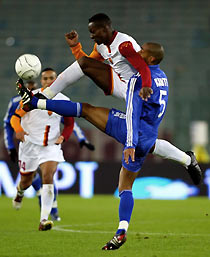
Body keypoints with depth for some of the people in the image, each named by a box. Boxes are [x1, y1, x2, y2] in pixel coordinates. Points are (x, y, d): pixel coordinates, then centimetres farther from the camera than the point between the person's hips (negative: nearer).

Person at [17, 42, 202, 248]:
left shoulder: (139, 79, -10)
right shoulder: (163, 78, 15)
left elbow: (133, 112, -20)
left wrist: (130, 144, -27)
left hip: (132, 133, -8)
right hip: (148, 140, 8)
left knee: (85, 109, 1)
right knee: (125, 187, 12)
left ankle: (34, 102, 0)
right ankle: (121, 232, -1)